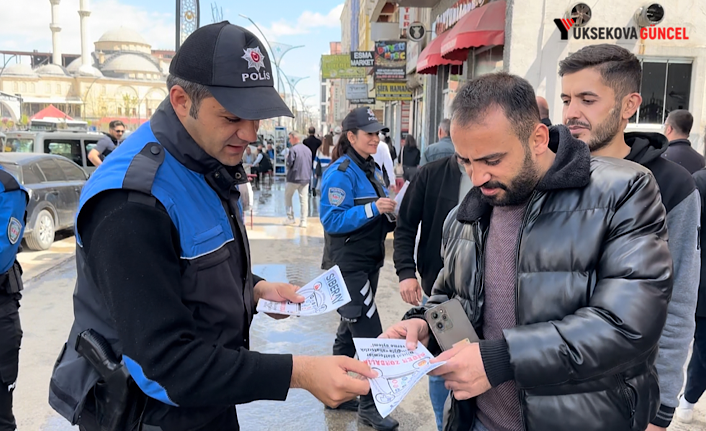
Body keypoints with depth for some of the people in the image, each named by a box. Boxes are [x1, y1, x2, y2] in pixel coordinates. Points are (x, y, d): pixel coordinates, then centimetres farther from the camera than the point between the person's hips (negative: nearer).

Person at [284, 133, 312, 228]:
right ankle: (303, 221, 2)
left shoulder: (293, 149, -12)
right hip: (306, 178, 5)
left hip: (294, 178, -5)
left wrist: (287, 158, 5)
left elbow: (289, 164, -13)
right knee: (304, 199, 5)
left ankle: (290, 218, 12)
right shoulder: (308, 149, 7)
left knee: (287, 196, 14)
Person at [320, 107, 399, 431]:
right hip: (350, 265, -9)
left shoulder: (372, 169, 12)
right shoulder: (341, 173, -15)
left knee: (350, 330, 18)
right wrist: (373, 209, -26)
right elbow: (332, 221, -22)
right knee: (370, 336, -4)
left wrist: (390, 216, -1)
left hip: (370, 261, 9)